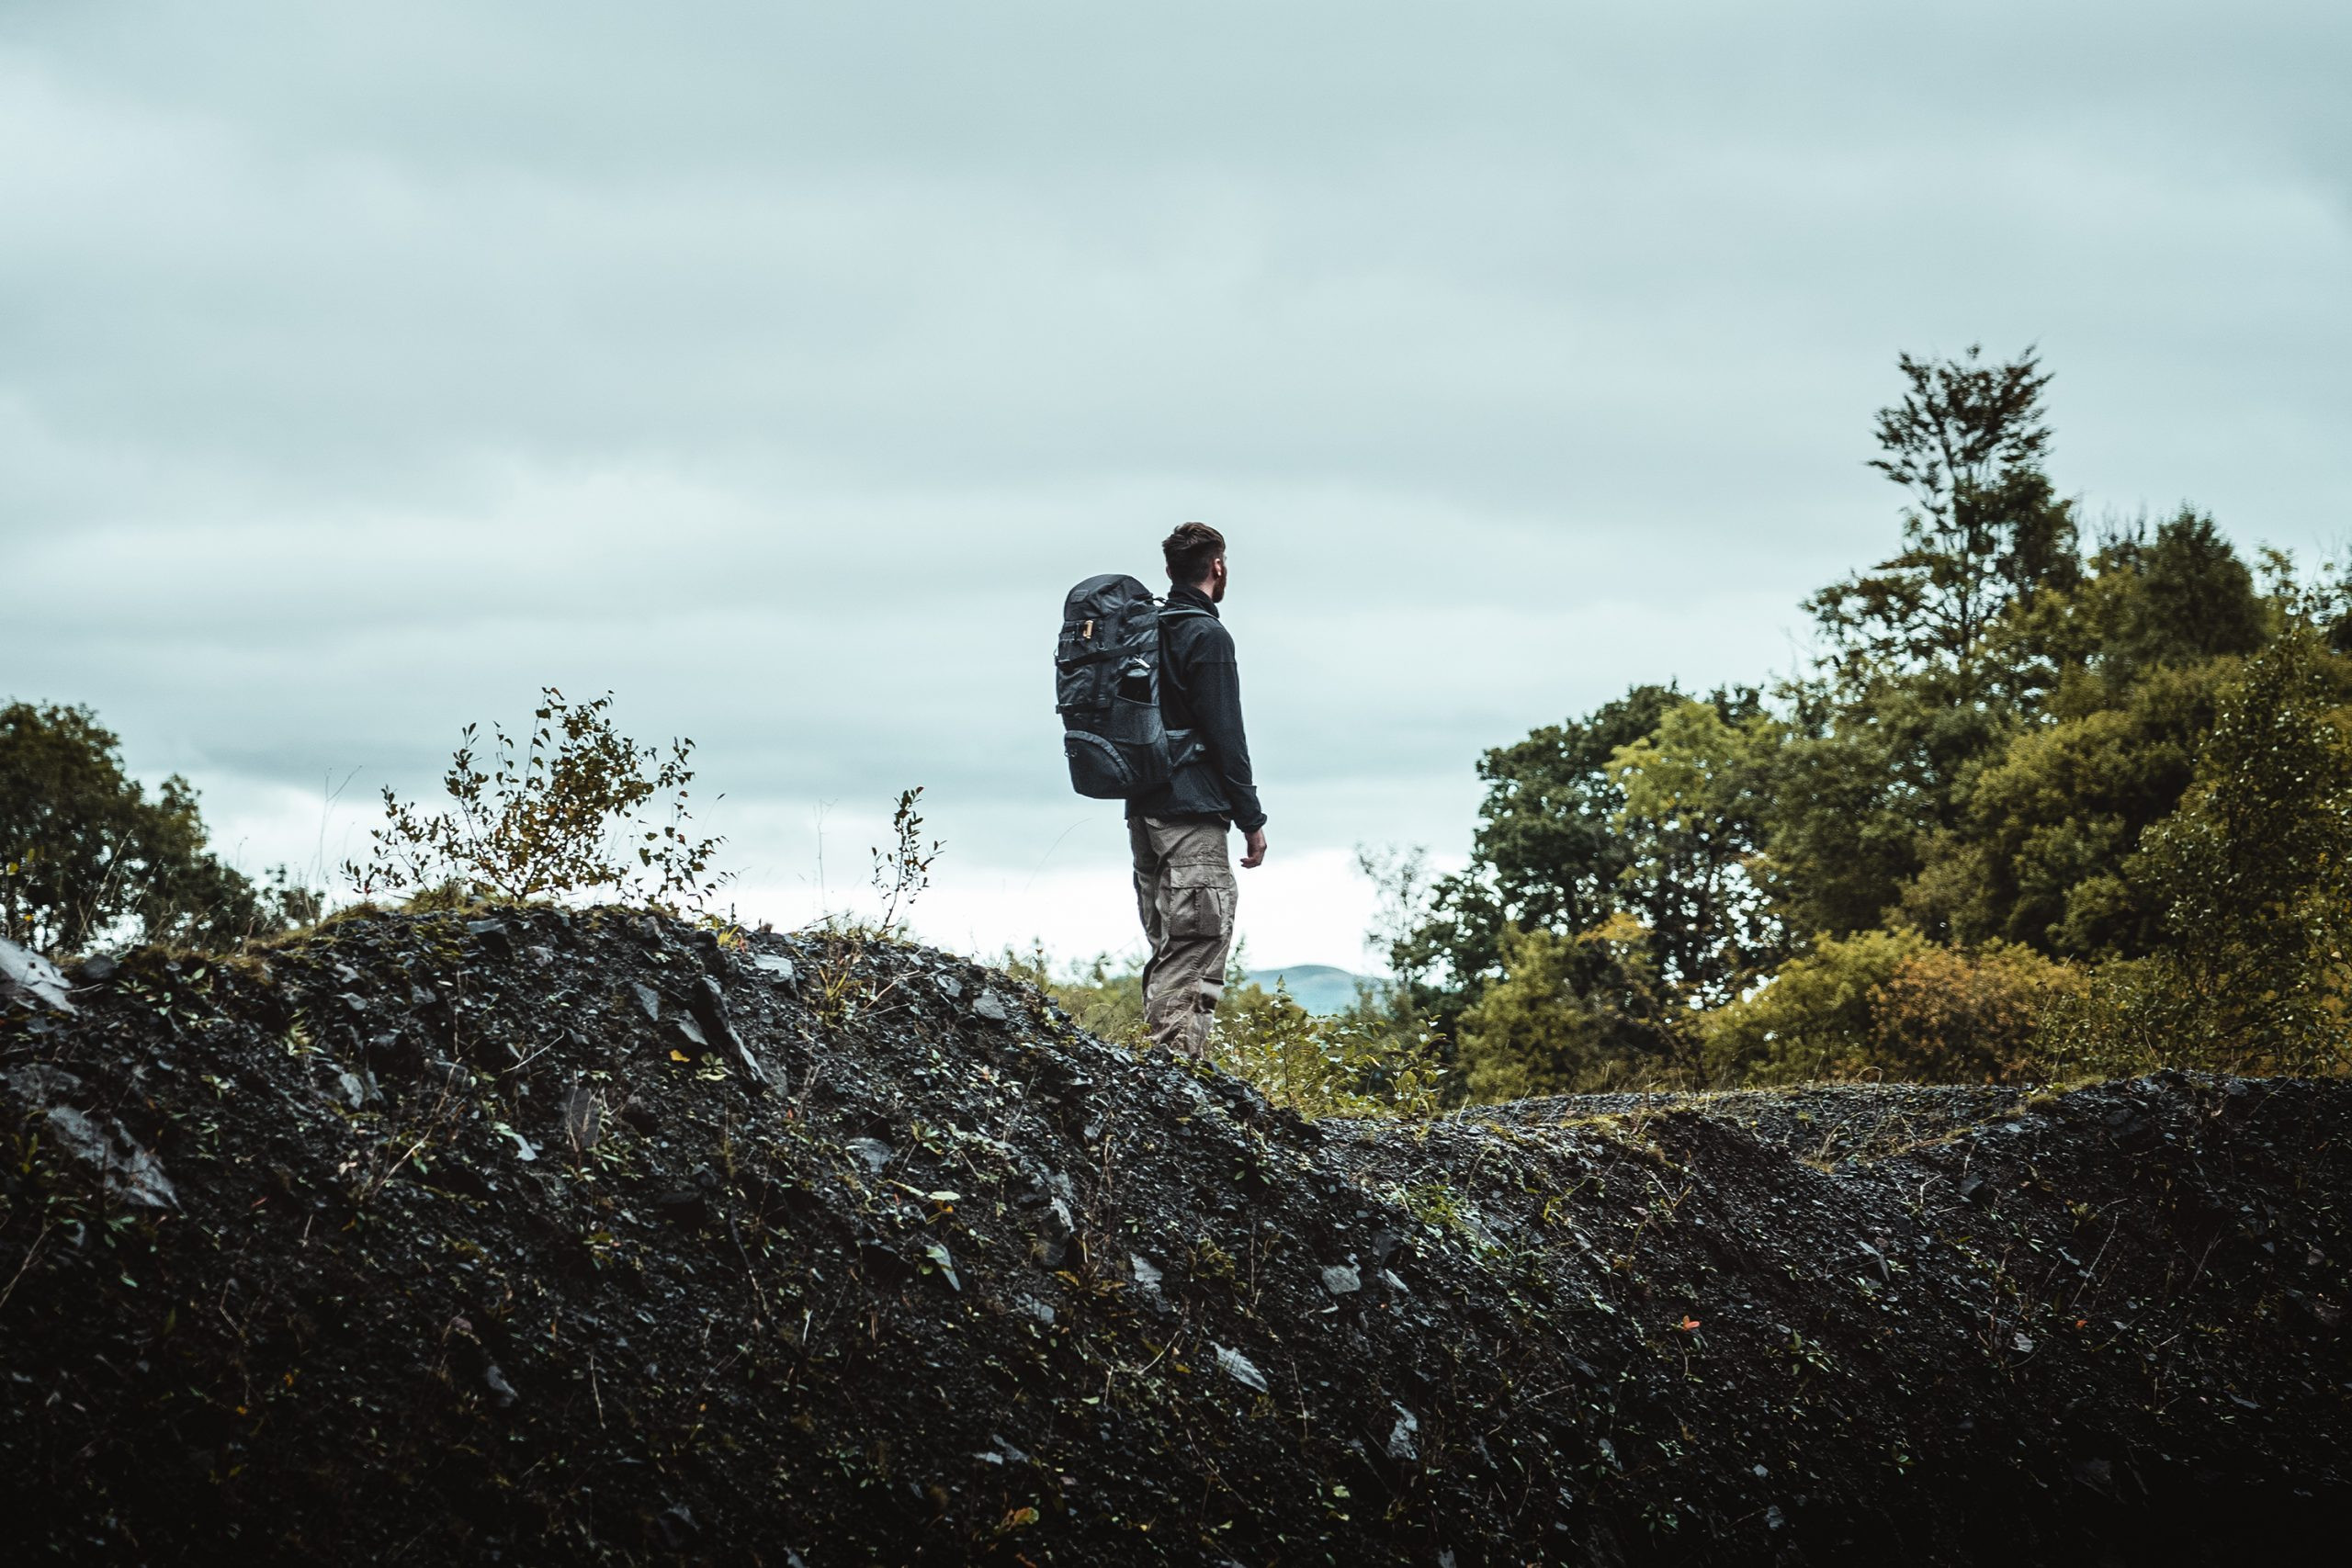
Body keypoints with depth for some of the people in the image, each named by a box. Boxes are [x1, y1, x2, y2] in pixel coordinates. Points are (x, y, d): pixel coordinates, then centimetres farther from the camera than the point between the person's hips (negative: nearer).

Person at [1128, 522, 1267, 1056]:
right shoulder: (1207, 636, -10)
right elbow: (1225, 737, -13)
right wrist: (1252, 820, -8)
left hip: (1142, 810, 8)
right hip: (1192, 812, -8)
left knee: (1168, 950, 13)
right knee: (1196, 955, -10)